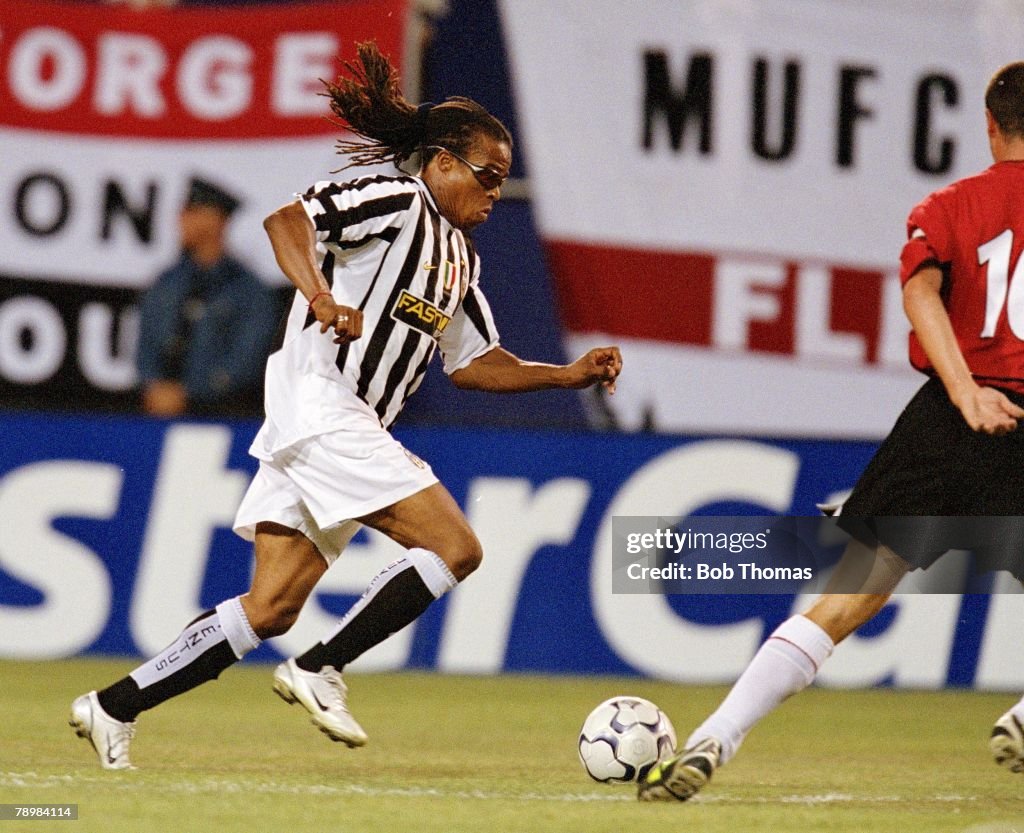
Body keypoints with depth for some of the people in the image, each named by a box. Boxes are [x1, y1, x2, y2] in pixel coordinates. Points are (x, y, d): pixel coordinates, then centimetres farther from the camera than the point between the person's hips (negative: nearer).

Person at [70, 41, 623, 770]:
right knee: (456, 548, -14)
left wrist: (568, 375, 14)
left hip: (354, 430, 9)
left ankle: (116, 707, 7)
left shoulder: (459, 258, 21)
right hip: (322, 409, -9)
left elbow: (473, 364, 24)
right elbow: (287, 220, -18)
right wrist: (322, 296, -33)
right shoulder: (393, 202, -6)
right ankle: (320, 671, -10)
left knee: (271, 609, 5)